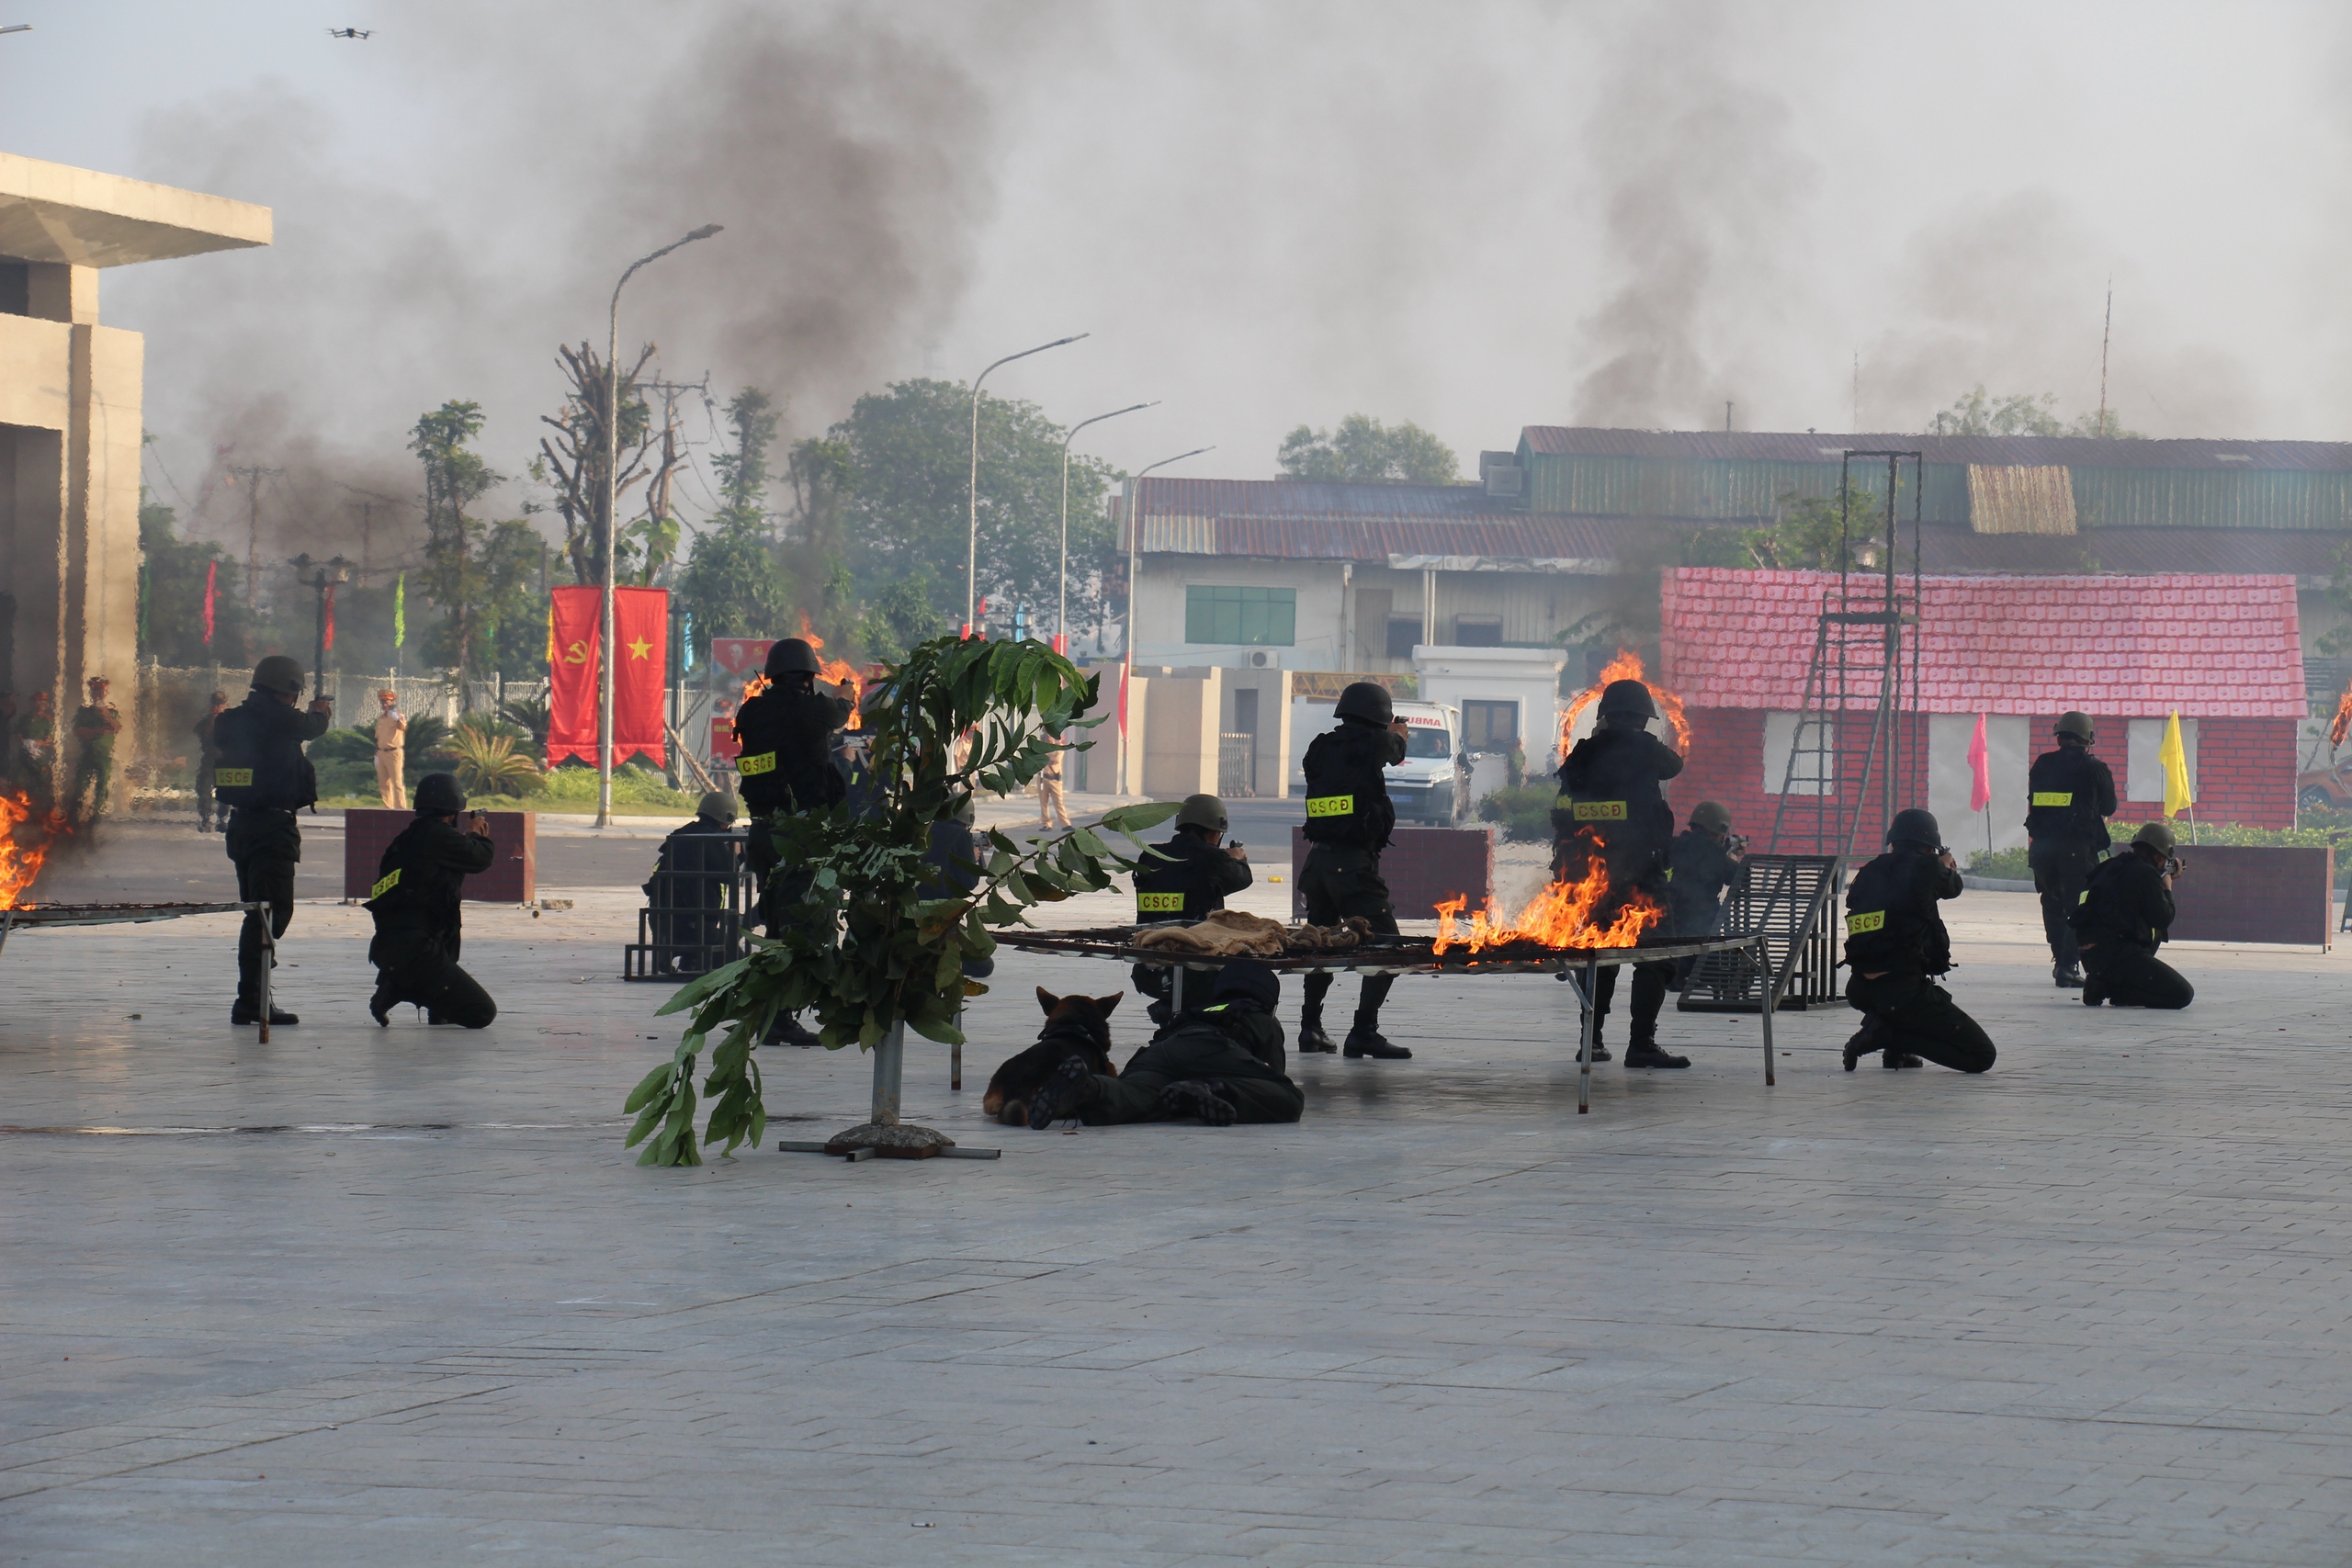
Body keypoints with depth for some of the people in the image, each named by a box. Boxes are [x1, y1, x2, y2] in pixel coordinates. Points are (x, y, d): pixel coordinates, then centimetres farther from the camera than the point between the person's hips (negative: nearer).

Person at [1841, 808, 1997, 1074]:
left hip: (1860, 992, 8)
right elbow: (1952, 887, 14)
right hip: (1904, 994, -8)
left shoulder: (1868, 874, 8)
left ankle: (1896, 1051, 24)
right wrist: (1948, 867, 39)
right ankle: (1887, 1034, -9)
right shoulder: (1923, 868, -7)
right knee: (1981, 1056, -3)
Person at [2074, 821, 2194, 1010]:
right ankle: (2112, 988, -9)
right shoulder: (2146, 873, -6)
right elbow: (2163, 919, -3)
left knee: (2155, 932, 36)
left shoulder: (2111, 867, 20)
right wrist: (2167, 888, 14)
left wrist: (2163, 881, 27)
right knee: (2182, 994, -9)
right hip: (2115, 952, -9)